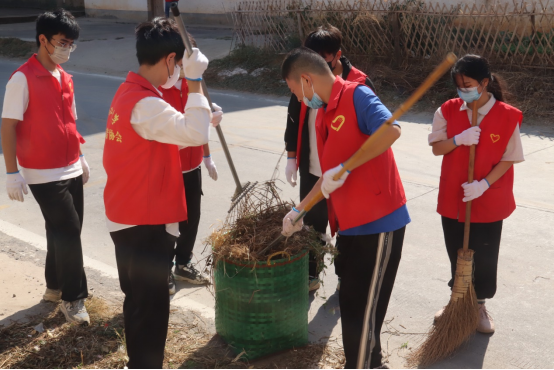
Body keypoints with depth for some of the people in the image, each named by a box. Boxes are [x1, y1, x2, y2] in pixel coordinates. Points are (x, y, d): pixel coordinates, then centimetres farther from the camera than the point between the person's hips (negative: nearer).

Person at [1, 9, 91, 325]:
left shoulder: (65, 78, 10)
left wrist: (80, 157, 19)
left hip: (71, 170, 7)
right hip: (44, 174, -7)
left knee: (66, 232, 14)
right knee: (68, 231, -6)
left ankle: (56, 286, 31)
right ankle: (73, 298, 8)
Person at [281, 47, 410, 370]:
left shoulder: (356, 95, -12)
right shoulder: (323, 117, 15)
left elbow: (392, 130, -30)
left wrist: (344, 168, -26)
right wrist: (299, 211, 23)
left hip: (379, 220, -9)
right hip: (350, 222, 9)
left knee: (363, 306, 2)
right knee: (352, 302, 18)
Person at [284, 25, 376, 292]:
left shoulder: (359, 84, -14)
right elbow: (294, 119, 9)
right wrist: (292, 157, 7)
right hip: (311, 170, 4)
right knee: (311, 225, 16)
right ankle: (311, 274, 33)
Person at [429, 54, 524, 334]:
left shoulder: (507, 116, -12)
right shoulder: (448, 110, -4)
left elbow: (508, 159, -9)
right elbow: (436, 148, -5)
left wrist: (484, 184, -21)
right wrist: (459, 139, -25)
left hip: (489, 200, -2)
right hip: (453, 198, 3)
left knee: (485, 257, 10)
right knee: (456, 254, 17)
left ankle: (480, 305, 32)